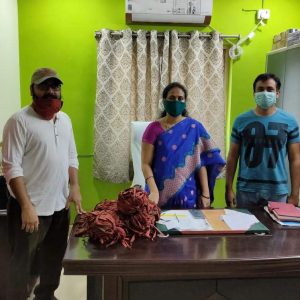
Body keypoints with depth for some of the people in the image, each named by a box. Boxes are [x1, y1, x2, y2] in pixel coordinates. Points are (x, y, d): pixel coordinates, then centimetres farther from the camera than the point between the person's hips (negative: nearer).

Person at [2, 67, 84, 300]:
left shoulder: (65, 119, 8)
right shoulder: (19, 121, -13)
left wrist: (75, 187, 3)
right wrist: (26, 206, -22)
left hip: (60, 205, 7)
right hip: (30, 207, -7)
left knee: (54, 258, 22)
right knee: (22, 263, 8)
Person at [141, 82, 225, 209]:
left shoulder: (195, 127, 0)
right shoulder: (154, 128, -4)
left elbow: (202, 163, 0)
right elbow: (146, 164, -6)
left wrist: (206, 193, -4)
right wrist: (153, 191, -18)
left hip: (187, 194, 1)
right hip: (161, 195, -1)